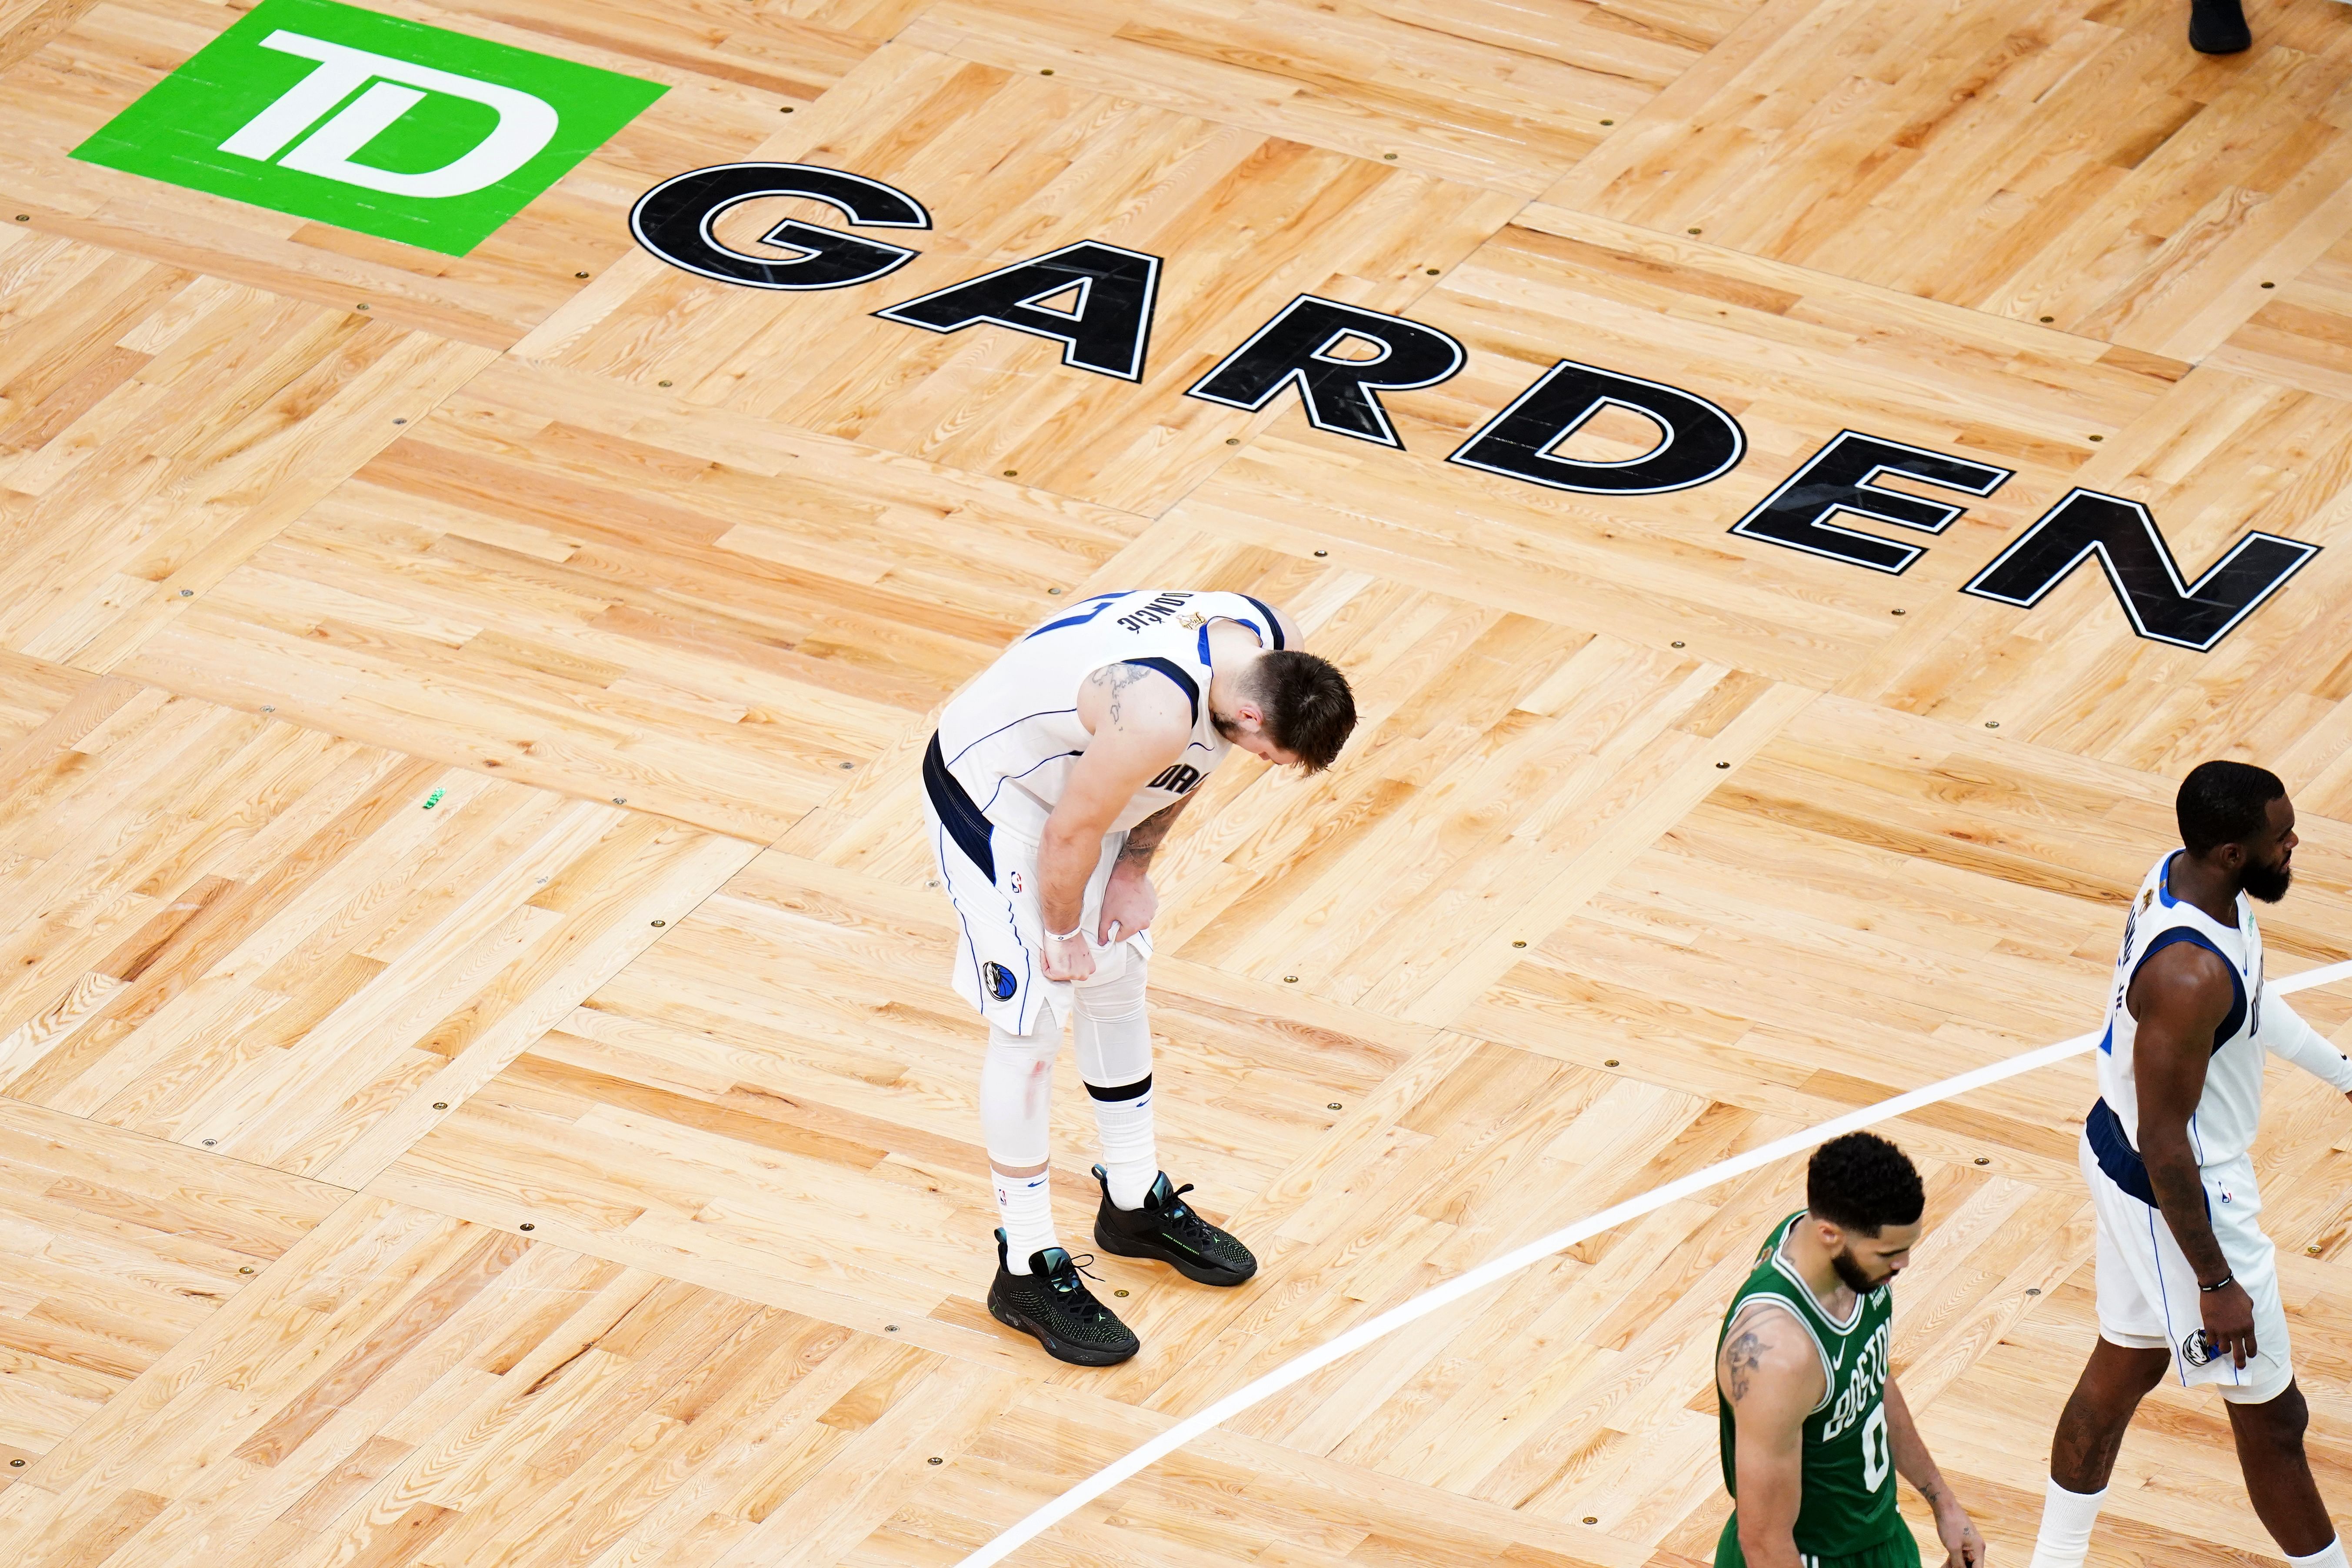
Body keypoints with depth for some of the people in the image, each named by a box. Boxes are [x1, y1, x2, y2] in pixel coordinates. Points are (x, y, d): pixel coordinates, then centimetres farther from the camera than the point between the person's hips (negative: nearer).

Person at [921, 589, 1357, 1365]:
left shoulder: (1276, 650, -17)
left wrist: (1135, 870, 5)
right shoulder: (1156, 712, -42)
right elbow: (1071, 835, -27)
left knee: (1117, 987, 20)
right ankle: (1027, 1271, 9)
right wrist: (1062, 935, -10)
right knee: (1031, 1030, -4)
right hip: (992, 796, -9)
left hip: (1081, 775, 9)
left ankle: (1135, 1204, 39)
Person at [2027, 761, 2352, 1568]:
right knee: (2271, 1414, 8)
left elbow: (2250, 998, 14)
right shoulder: (2190, 977, -36)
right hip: (2178, 1194, -10)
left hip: (2119, 1156, 10)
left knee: (2123, 1369, 26)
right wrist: (2216, 1283, -21)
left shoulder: (2183, 875, -7)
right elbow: (2164, 1142, -28)